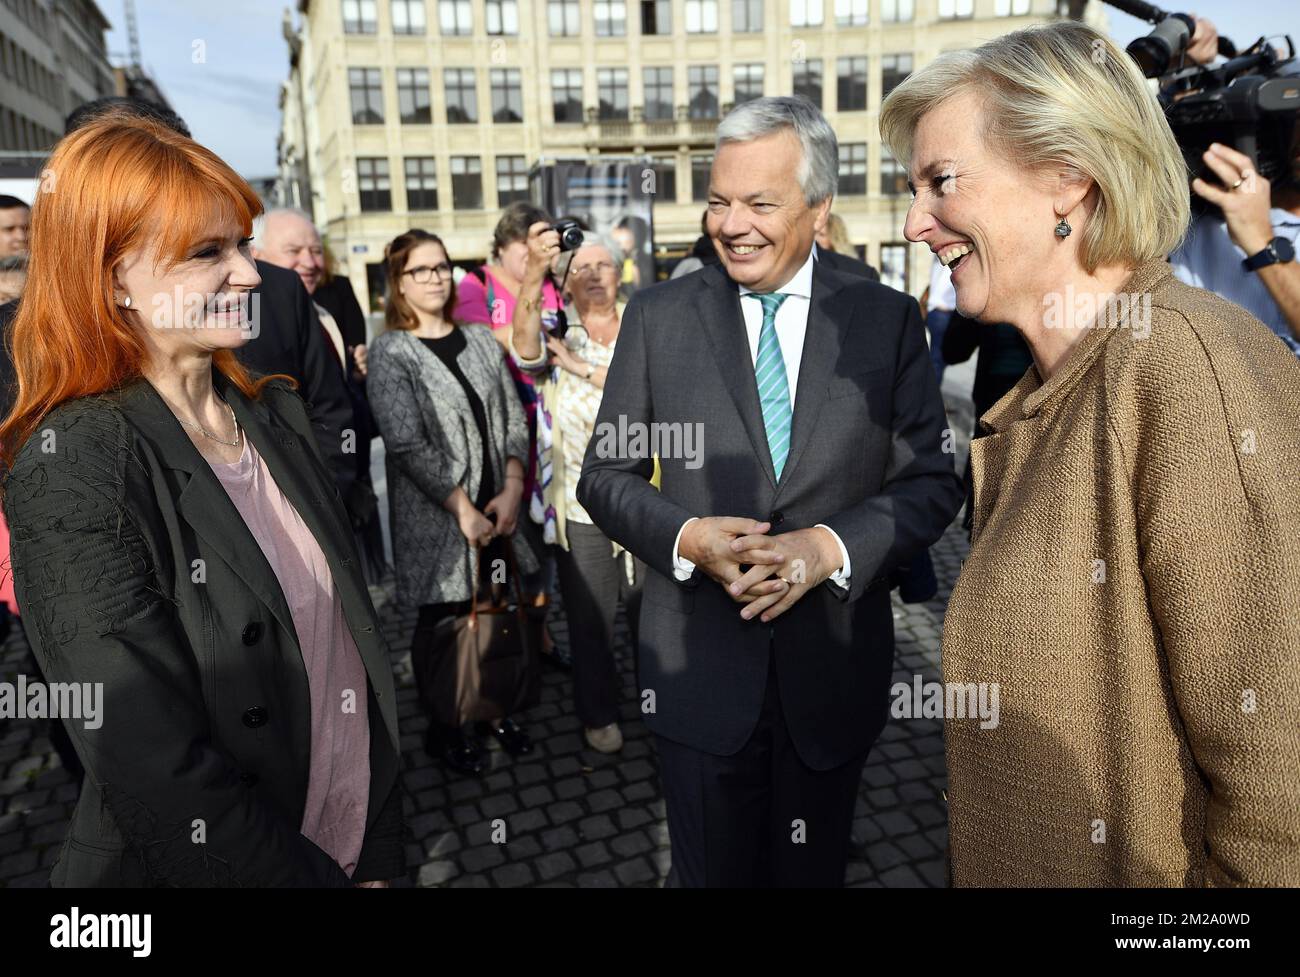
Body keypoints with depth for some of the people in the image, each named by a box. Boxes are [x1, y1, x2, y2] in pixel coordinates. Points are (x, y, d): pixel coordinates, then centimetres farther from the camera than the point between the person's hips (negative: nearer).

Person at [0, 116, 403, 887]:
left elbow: (353, 635, 2)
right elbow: (164, 777, -24)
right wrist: (317, 876, -14)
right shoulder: (73, 466, -20)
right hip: (213, 863, -5)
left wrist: (378, 859, 0)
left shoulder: (277, 412, -1)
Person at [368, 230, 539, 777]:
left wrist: (512, 490, -8)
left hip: (497, 509, 4)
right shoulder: (390, 352, -7)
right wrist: (464, 509, -16)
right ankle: (444, 728, 29)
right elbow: (406, 445, -16)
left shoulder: (481, 340, 8)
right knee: (442, 623, 10)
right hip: (436, 519, -4)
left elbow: (513, 420, 5)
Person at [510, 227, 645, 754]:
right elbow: (526, 347, -23)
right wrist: (534, 271, -39)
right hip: (581, 504, -1)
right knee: (590, 616, 10)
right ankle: (598, 714, 29)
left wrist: (583, 366, -17)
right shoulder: (558, 335, 2)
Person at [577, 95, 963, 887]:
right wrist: (686, 537, -18)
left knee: (813, 872, 22)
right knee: (712, 872, 17)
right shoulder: (658, 317, -2)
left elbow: (932, 481, -2)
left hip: (835, 672, 1)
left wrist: (830, 546, -19)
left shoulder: (890, 320, -3)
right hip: (700, 667, 0)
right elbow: (606, 476, 1)